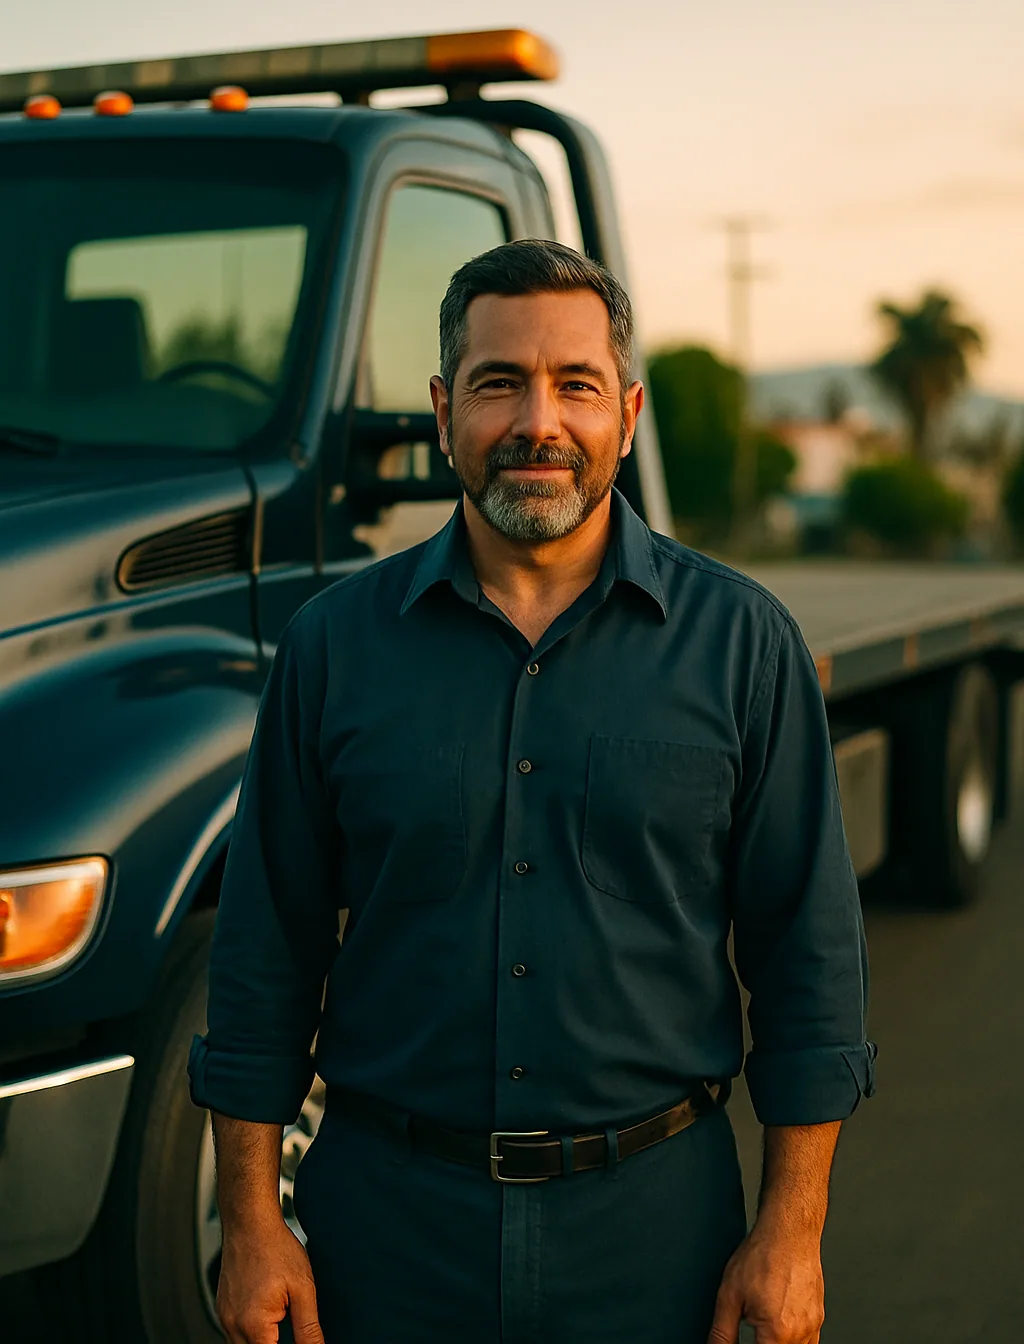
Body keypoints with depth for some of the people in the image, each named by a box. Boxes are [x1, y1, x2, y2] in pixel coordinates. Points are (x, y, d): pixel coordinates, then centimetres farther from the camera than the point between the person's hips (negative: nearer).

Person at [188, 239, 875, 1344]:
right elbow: (265, 952, 1)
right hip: (390, 1221, 1)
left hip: (652, 1220, 0)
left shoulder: (741, 639, -3)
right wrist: (252, 1222, -1)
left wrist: (791, 1227, -5)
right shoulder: (334, 642, -1)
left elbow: (810, 953, -2)